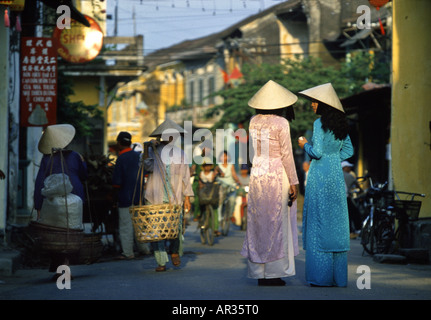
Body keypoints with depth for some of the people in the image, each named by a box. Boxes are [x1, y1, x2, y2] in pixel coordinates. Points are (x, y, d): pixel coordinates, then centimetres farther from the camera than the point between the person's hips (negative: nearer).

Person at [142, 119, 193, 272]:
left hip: (175, 198, 1)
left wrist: (187, 198, 8)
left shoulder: (180, 154, 12)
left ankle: (175, 251, 23)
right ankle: (161, 262, 1)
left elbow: (185, 177, 13)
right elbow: (148, 166, -9)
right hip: (155, 198, -1)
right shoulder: (153, 151, 8)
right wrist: (146, 149, -13)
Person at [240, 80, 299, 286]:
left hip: (257, 174, 6)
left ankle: (259, 273, 13)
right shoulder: (281, 123, -11)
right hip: (276, 176, -6)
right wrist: (293, 182, -5)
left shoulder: (254, 121, 6)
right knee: (276, 223, 0)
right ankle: (273, 273, 2)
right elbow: (286, 155, -10)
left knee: (258, 223, 10)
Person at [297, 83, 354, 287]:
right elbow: (348, 151, 14)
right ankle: (339, 276, 10)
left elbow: (317, 152, -17)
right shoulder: (341, 124, 10)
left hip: (320, 176, -7)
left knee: (319, 225, -1)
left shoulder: (320, 123, -12)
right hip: (337, 176, 7)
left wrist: (305, 145, 1)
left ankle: (321, 276, -1)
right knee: (337, 224, 8)